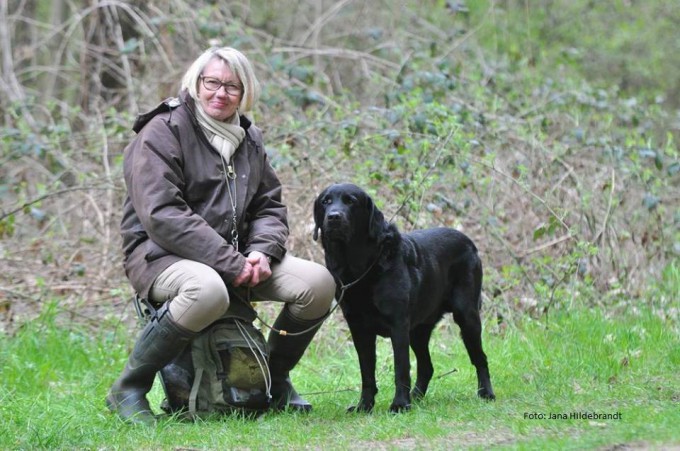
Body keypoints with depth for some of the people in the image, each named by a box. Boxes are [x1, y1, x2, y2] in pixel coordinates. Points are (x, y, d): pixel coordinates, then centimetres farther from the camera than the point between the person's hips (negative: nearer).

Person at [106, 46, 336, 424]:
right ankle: (128, 390, -23)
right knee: (208, 291, -41)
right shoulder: (163, 132, -9)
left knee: (319, 283, -12)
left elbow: (270, 206, 16)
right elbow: (161, 214, -19)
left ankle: (275, 379, 12)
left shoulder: (249, 138, 14)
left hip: (234, 255, 7)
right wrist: (229, 263, -22)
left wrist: (262, 251, -8)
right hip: (162, 254, -7)